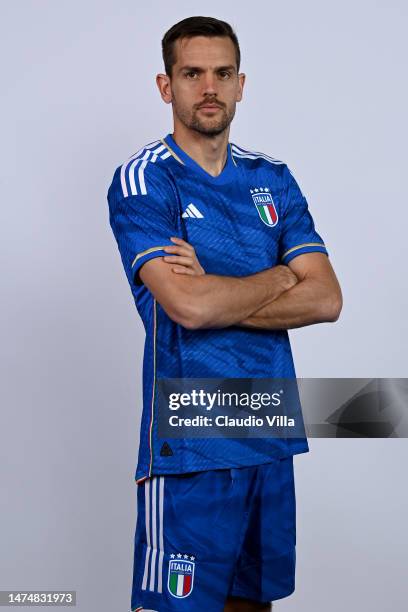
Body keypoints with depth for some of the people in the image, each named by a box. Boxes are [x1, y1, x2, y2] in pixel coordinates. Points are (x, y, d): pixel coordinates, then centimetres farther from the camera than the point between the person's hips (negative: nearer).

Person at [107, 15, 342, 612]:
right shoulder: (143, 181, -7)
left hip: (273, 431, 5)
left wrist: (216, 294, -13)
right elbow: (188, 305, -22)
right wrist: (280, 276, -6)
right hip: (189, 444, -5)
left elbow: (326, 299, -2)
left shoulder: (273, 178, 9)